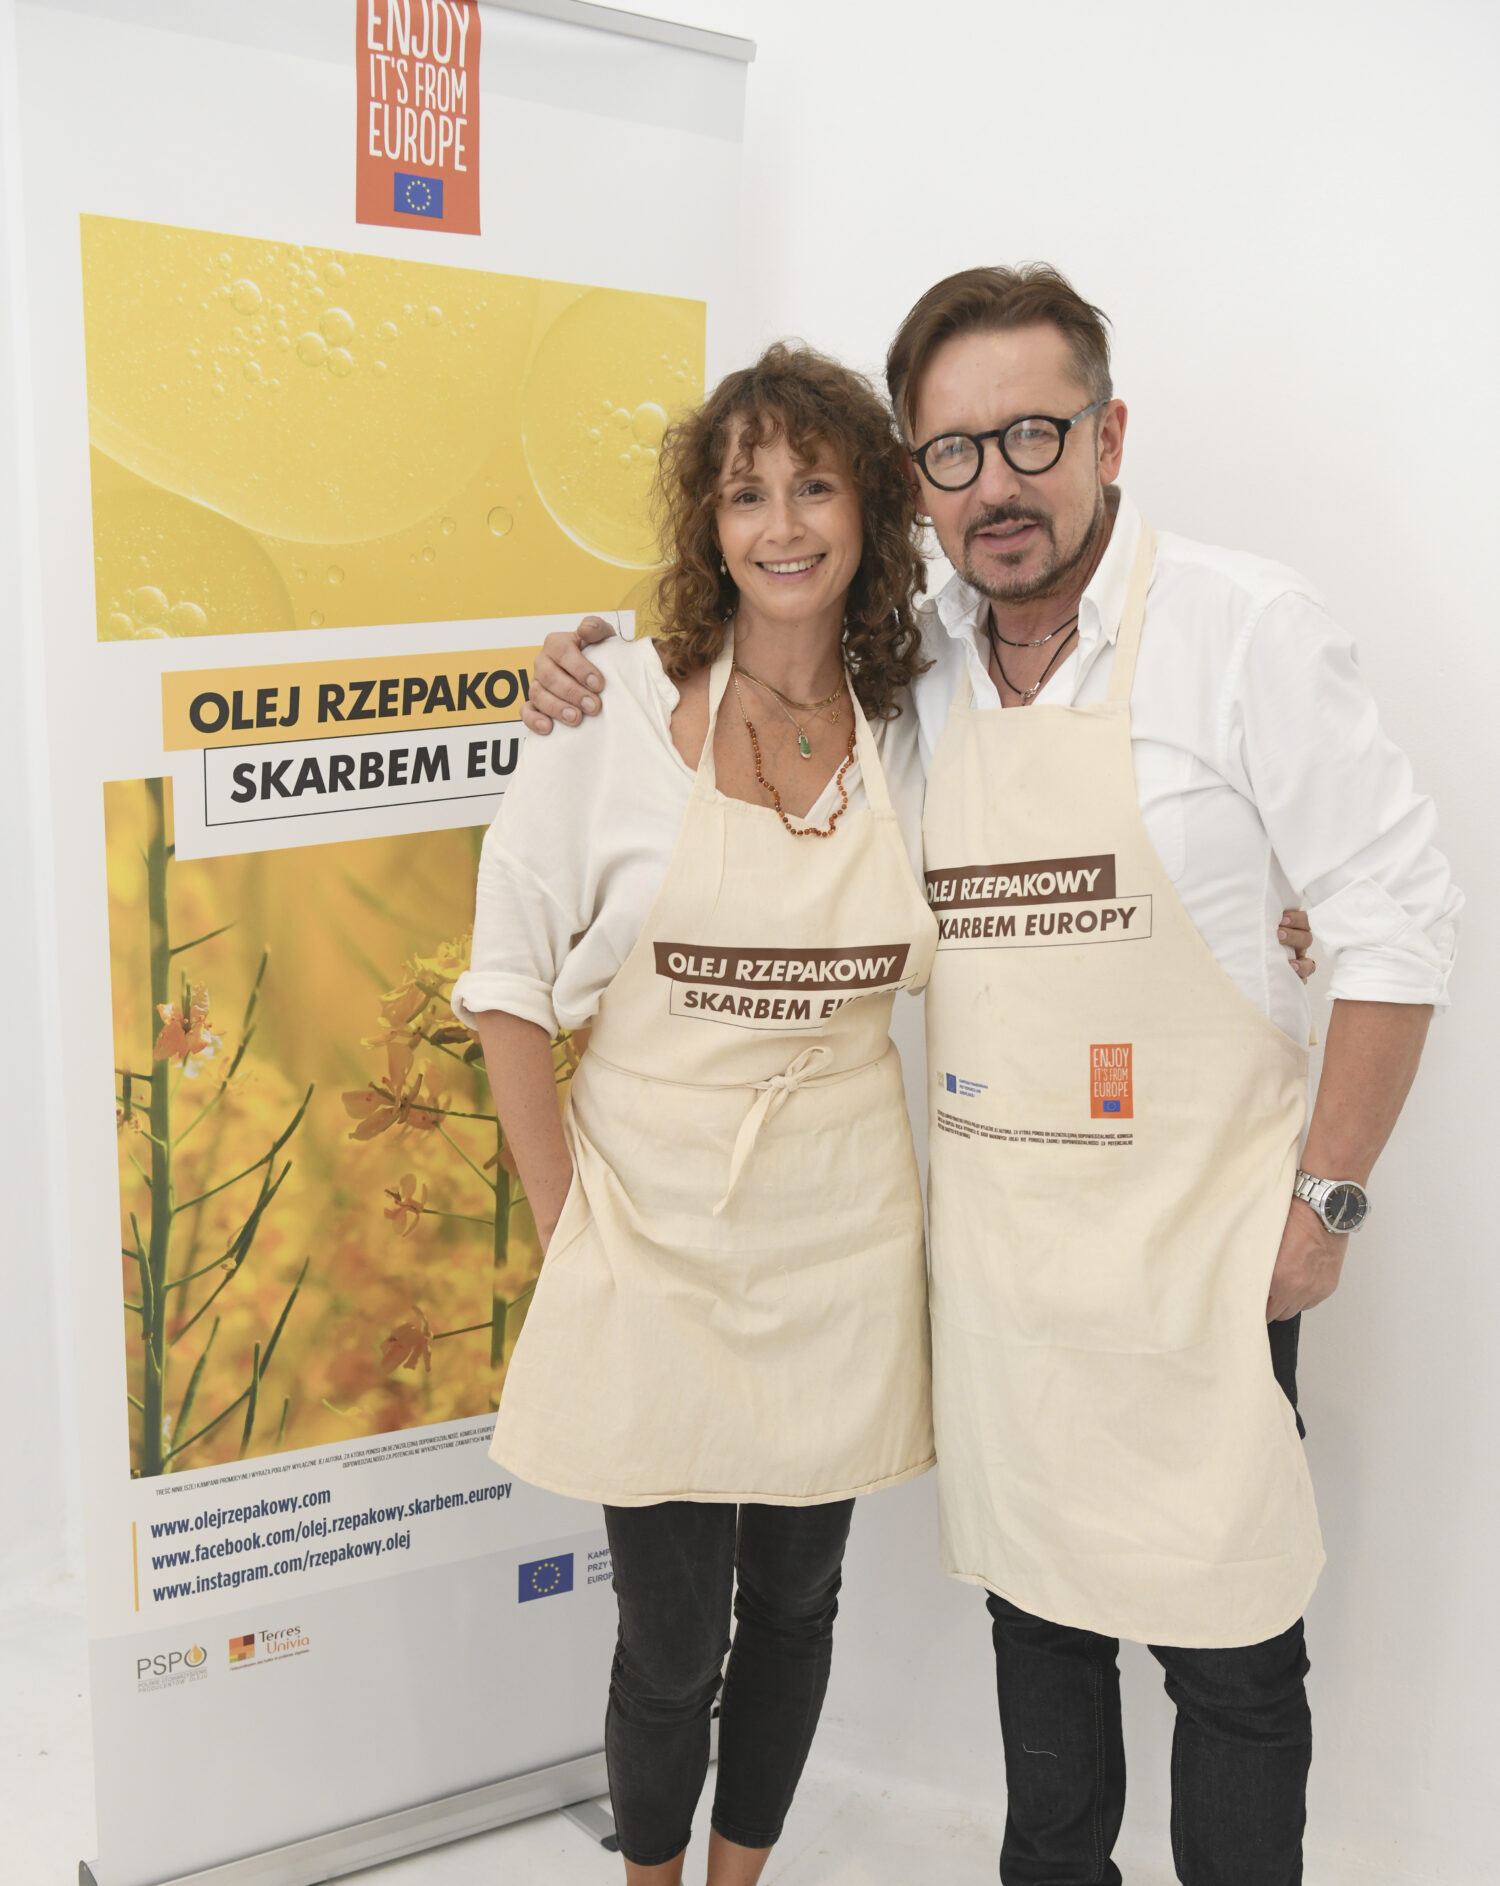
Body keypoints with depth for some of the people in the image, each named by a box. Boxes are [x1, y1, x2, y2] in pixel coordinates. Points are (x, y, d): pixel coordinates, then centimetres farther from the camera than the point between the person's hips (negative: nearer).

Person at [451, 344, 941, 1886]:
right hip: (657, 1237, -3)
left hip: (843, 1244, 3)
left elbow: (955, 975, 16)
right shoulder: (618, 711, -8)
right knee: (671, 1633, 8)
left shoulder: (911, 733, 2)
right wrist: (568, 1223, -7)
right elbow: (508, 984, -5)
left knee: (796, 1599, 18)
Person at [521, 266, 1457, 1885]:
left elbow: (1397, 918, -8)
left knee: (1225, 1645, 6)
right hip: (987, 1248, 5)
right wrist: (596, 669, 3)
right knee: (1031, 1599, 20)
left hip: (1190, 1253, -4)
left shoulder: (1242, 628, -10)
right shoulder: (912, 665, 4)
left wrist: (1326, 1199, -10)